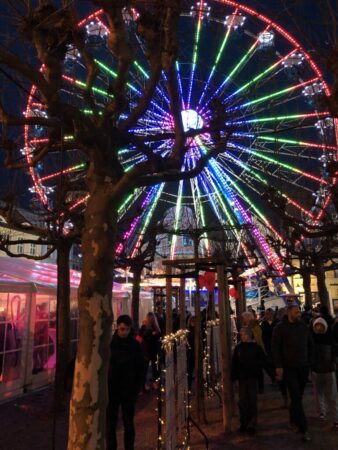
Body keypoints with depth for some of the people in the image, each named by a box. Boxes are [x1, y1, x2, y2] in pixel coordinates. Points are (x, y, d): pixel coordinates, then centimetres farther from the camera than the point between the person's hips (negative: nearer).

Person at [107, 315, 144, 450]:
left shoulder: (135, 344, -5)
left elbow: (139, 368, 0)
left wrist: (137, 388, -4)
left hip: (128, 390, 0)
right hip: (111, 389, 0)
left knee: (128, 423, 10)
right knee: (110, 423, 10)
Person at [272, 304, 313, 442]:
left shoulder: (303, 326, 5)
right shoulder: (280, 327, -8)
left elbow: (310, 345, 16)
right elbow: (275, 347, -8)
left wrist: (309, 361, 10)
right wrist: (278, 366, -11)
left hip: (303, 367, 4)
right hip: (289, 368, -4)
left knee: (298, 396, 11)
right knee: (296, 397, -6)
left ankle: (293, 421, 30)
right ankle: (303, 429, -1)